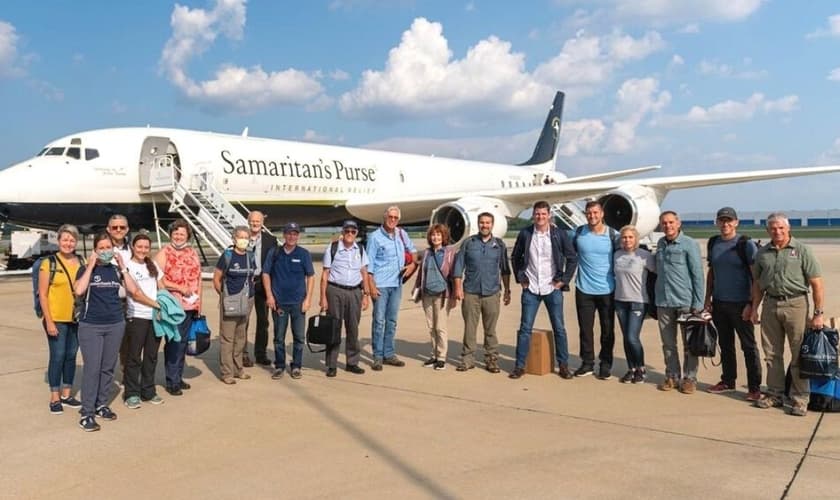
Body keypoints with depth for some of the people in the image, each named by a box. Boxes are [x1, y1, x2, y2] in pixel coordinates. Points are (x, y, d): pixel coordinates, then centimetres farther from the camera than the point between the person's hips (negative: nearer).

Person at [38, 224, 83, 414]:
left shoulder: (82, 262, 6)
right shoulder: (49, 263, -5)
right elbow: (42, 294, -6)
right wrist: (49, 321, -11)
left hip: (77, 318, 4)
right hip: (56, 319, -4)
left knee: (71, 356, 11)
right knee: (57, 356, 0)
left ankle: (66, 395, 23)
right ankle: (54, 398, 12)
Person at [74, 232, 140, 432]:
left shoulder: (116, 270, 8)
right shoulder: (86, 269, 0)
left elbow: (133, 290, -3)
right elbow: (79, 290, -18)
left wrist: (122, 267, -5)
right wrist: (90, 266, -13)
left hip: (116, 325, 4)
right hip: (90, 326, -4)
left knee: (108, 368, 10)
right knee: (92, 369, -7)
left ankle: (101, 405, 23)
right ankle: (87, 414, -2)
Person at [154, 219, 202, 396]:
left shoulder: (192, 253, 12)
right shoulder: (164, 253, -5)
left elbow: (198, 278, 15)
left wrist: (198, 303, 12)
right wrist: (180, 288, -16)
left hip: (189, 305, 5)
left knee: (182, 342, 13)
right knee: (173, 343, -1)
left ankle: (178, 377, 23)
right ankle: (171, 381, 7)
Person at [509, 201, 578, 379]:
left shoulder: (559, 234, -5)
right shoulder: (525, 234, -1)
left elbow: (572, 259, 1)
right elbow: (515, 257, 11)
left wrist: (564, 280, -3)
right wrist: (520, 278, 5)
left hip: (552, 289, -1)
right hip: (530, 289, 1)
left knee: (559, 328, 5)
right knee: (525, 328, 2)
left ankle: (563, 365, 18)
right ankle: (520, 366, 10)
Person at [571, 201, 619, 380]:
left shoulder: (612, 235, -4)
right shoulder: (578, 233, -1)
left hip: (607, 290, -1)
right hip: (584, 290, 1)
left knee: (608, 330, 7)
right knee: (585, 328, 6)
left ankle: (605, 364, 19)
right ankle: (587, 363, 19)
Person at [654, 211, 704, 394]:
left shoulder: (689, 244, -7)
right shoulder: (660, 244, 10)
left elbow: (697, 274, -8)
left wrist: (698, 303, -11)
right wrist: (656, 297, 13)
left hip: (685, 301, -5)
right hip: (663, 302, 5)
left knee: (689, 344, 6)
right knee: (668, 343, 11)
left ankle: (690, 378, 16)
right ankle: (672, 376, 22)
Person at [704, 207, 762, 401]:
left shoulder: (746, 244, -8)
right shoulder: (713, 243, 8)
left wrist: (751, 304, -14)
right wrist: (708, 298, 10)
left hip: (740, 304, -5)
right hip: (719, 303, 6)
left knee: (748, 346, 2)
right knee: (725, 344, 14)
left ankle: (754, 387, 9)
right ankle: (728, 381, 26)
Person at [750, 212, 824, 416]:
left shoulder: (802, 250, -5)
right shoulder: (762, 253, 9)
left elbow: (817, 284, -7)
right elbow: (757, 282, 16)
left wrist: (818, 313, -12)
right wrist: (754, 308, 10)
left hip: (795, 304, -4)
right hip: (770, 304, 4)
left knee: (799, 355, 1)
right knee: (772, 354, 10)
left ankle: (800, 399, 9)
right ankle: (775, 394, 22)